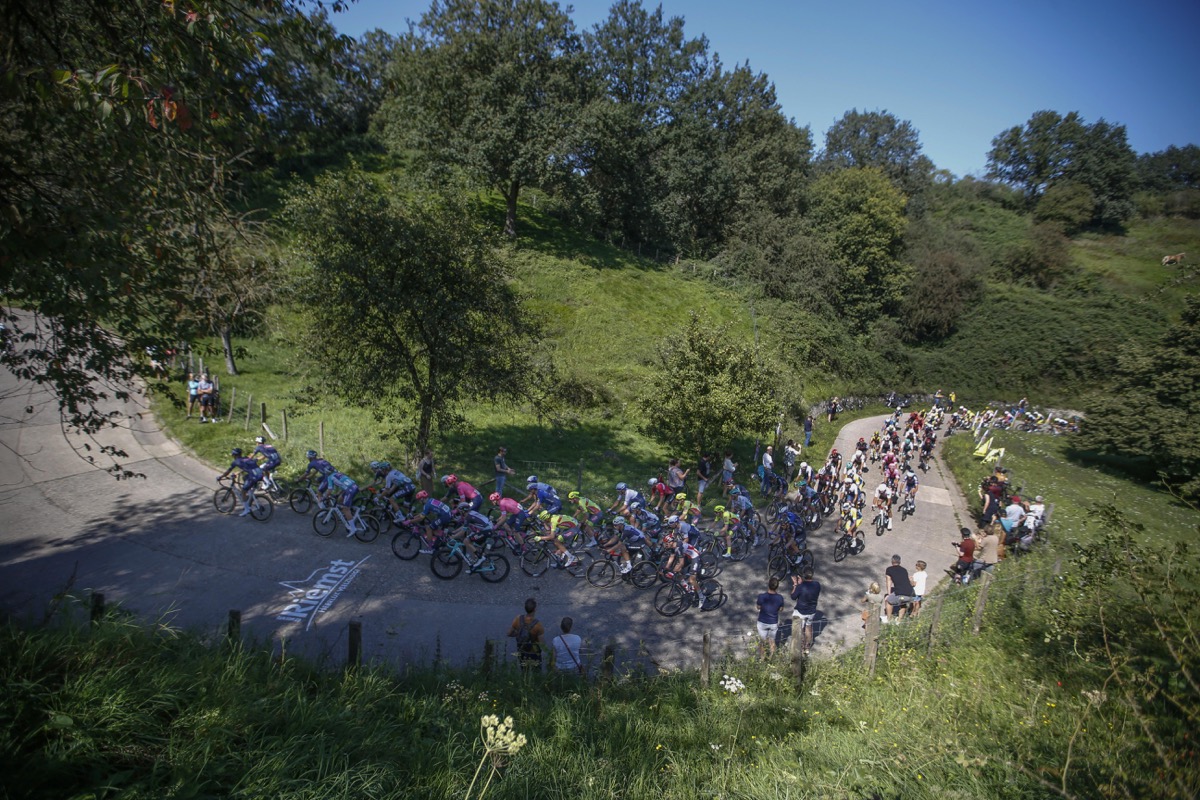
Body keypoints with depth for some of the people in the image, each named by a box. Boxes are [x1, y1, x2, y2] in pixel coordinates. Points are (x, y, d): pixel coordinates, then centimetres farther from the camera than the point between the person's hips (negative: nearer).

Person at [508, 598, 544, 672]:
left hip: (521, 653, 4)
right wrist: (543, 633, -4)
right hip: (534, 654, -4)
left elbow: (509, 633, -7)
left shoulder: (518, 619, -21)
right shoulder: (537, 625, -32)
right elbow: (542, 644, -22)